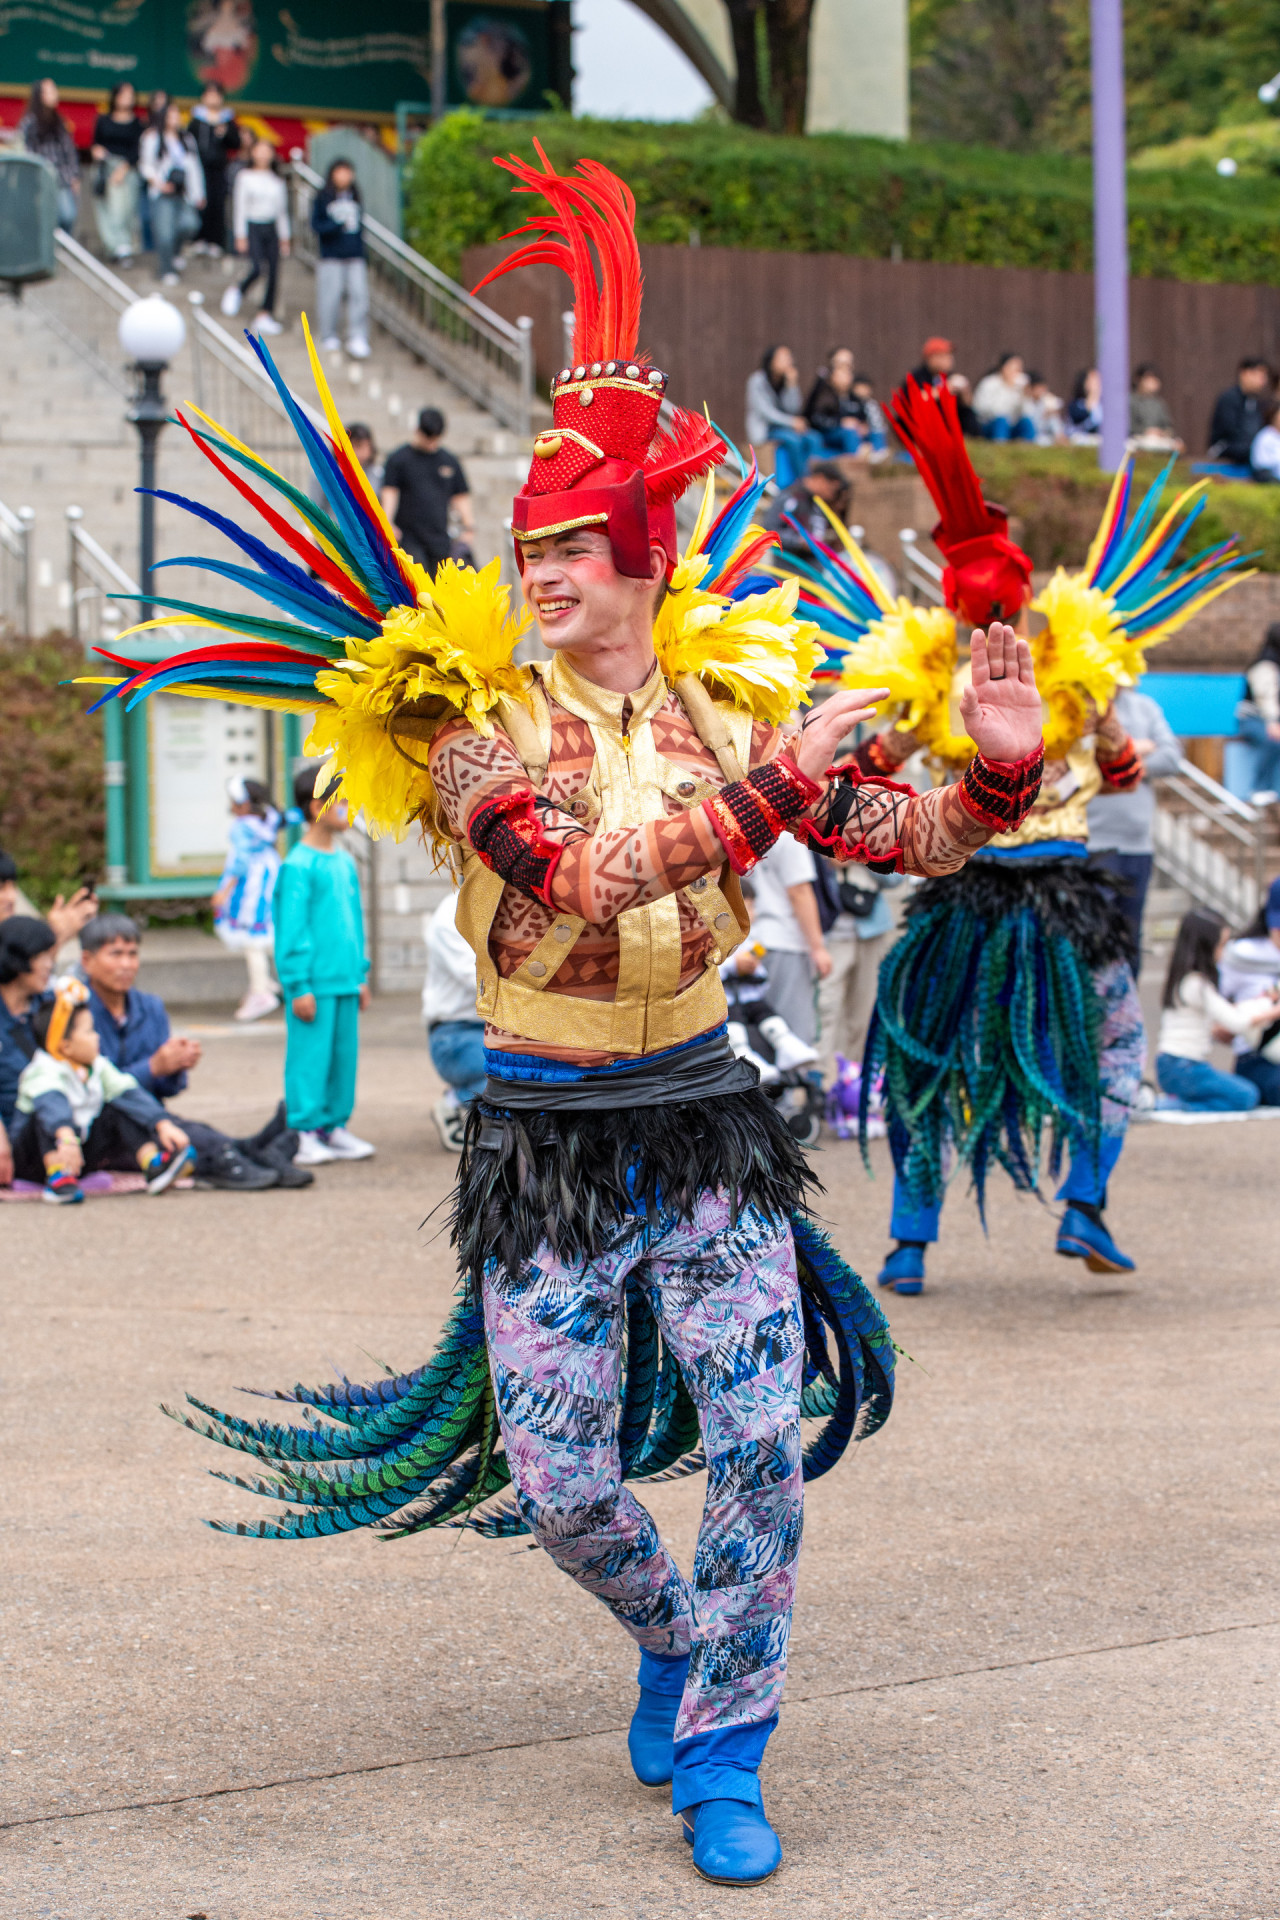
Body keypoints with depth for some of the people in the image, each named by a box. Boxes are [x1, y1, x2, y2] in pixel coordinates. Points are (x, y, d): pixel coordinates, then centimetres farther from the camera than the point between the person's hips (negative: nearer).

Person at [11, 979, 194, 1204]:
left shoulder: (98, 1067, 4)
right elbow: (50, 1101, -42)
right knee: (52, 1112, -33)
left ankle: (153, 1164, -17)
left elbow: (129, 1093, -2)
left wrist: (163, 1124, -16)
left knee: (118, 1111, -3)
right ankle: (57, 1176, -47)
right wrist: (65, 1136, -63)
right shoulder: (44, 1071, -22)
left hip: (83, 1149, 7)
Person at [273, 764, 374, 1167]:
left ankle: (335, 1126, 17)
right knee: (310, 1057, -4)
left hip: (345, 981, 7)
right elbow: (292, 929, -11)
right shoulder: (299, 866, -10)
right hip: (315, 983, -7)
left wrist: (361, 974, 20)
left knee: (344, 1055, 9)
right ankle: (303, 1133, 1)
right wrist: (299, 985, -13)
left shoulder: (345, 862, 13)